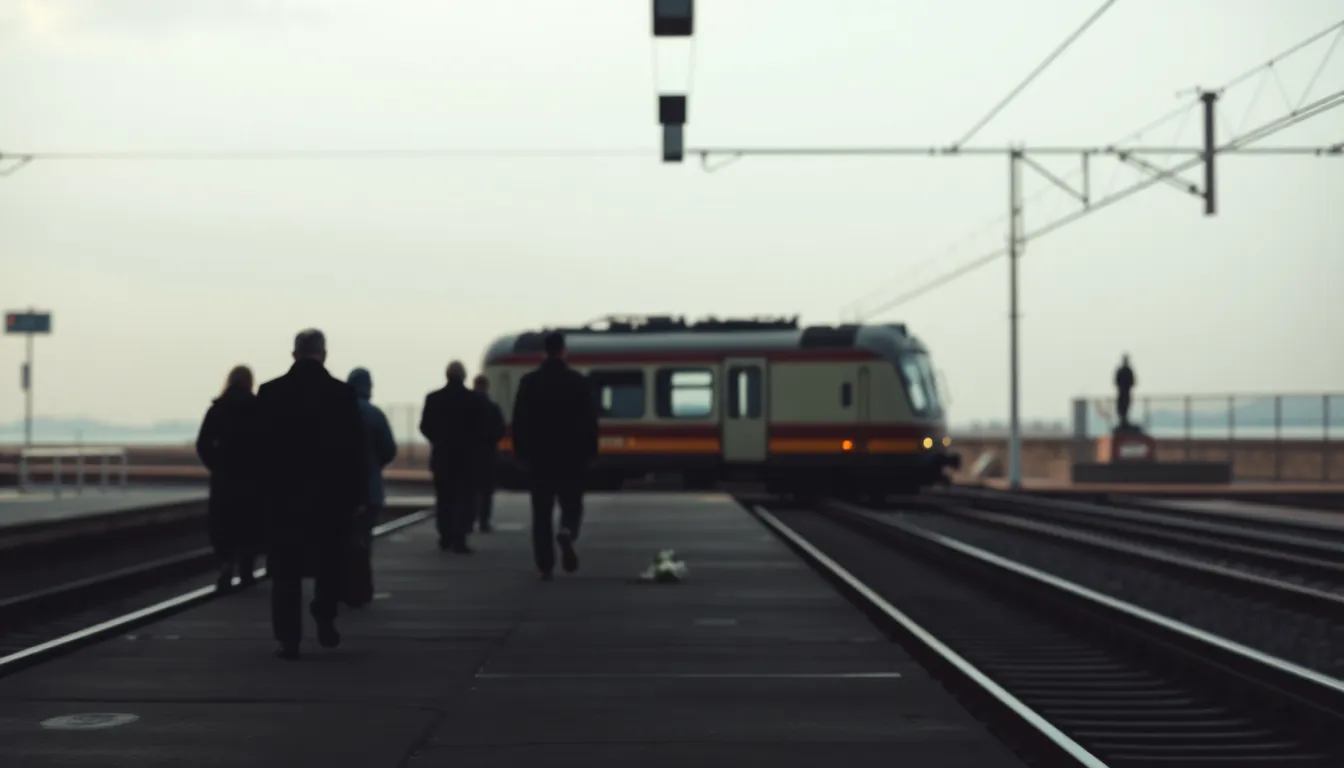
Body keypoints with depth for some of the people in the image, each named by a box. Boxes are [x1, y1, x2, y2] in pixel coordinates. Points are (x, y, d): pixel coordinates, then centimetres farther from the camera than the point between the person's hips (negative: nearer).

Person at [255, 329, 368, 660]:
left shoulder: (269, 392, -2)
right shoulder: (343, 393, -6)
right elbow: (356, 449, -5)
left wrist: (259, 492, 10)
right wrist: (359, 496, 0)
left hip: (283, 494, 1)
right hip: (332, 494, 0)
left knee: (286, 569, 6)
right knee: (330, 560, 18)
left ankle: (289, 638, 2)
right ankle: (324, 617, 3)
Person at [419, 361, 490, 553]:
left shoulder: (433, 398, -2)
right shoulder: (474, 399, -9)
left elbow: (425, 427, 2)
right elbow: (481, 428, -8)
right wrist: (479, 448, 10)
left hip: (441, 456, 3)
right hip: (467, 457, -3)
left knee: (444, 498, 15)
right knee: (465, 498, 0)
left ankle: (445, 537, 17)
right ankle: (459, 538, -11)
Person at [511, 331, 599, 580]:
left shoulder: (529, 382, -1)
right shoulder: (579, 381, -4)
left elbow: (519, 421, 0)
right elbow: (589, 421, -3)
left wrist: (521, 452, 6)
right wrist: (589, 452, 4)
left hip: (538, 456, 1)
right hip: (571, 456, -1)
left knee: (542, 512, 7)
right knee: (572, 505, 11)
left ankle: (544, 566, 3)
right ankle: (567, 533, -22)